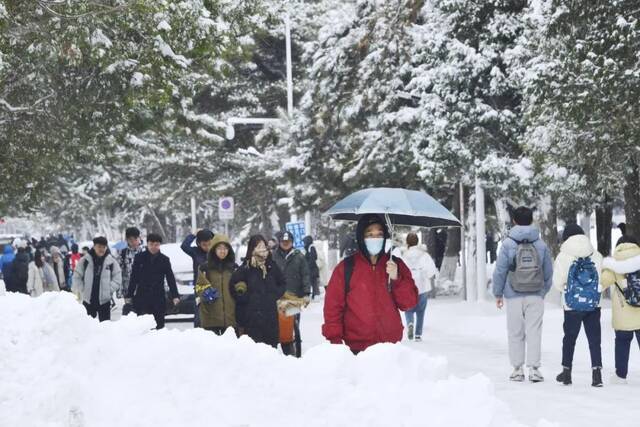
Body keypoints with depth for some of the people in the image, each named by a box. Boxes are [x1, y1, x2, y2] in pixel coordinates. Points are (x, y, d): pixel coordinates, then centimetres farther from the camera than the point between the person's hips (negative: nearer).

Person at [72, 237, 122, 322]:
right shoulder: (85, 260, -1)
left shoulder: (111, 261, -2)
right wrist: (81, 290, -7)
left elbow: (117, 279, 1)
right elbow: (77, 277, 3)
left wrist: (109, 290, -9)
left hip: (104, 300, 0)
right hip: (88, 300, 1)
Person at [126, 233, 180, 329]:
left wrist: (175, 296, -5)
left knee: (159, 324, 2)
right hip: (141, 296, -1)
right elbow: (133, 278, 5)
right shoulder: (139, 258, 2)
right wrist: (129, 295, 2)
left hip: (159, 297, 1)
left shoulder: (164, 260, 4)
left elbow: (171, 279, 4)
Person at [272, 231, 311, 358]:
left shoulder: (299, 257, 4)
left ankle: (297, 354, 6)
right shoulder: (274, 256, 6)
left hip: (295, 297, -1)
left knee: (294, 327, 0)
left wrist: (306, 294, -4)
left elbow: (305, 276, 3)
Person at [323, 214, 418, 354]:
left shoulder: (396, 265, 6)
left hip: (391, 348, 2)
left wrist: (396, 279, -12)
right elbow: (333, 306, -1)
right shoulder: (346, 268, -1)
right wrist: (335, 340, -8)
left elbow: (409, 303, 3)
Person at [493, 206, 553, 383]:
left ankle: (517, 369, 11)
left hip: (514, 296, -1)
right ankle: (534, 369, 0)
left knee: (516, 333, 8)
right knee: (534, 332, 4)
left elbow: (500, 271, -4)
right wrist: (544, 291, 22)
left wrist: (498, 293, 6)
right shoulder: (541, 244, 1)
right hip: (536, 296, 1)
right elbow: (548, 272, 8)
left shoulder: (508, 244, -6)